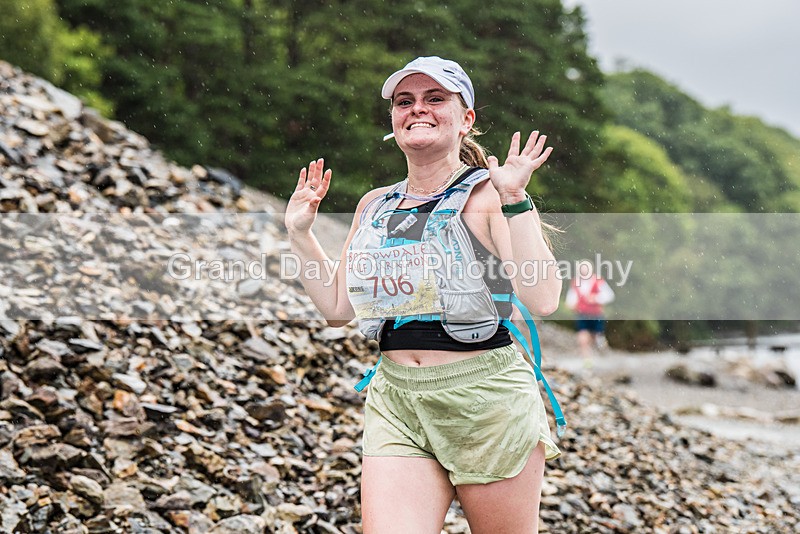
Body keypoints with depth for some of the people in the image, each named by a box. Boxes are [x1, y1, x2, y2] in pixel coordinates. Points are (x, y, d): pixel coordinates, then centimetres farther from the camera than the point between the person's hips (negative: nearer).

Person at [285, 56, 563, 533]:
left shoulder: (485, 195, -6)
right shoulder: (375, 206, 12)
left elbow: (542, 299, -18)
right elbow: (337, 307, 17)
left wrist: (514, 200, -21)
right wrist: (300, 232, 13)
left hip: (487, 402, -4)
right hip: (395, 403, 4)